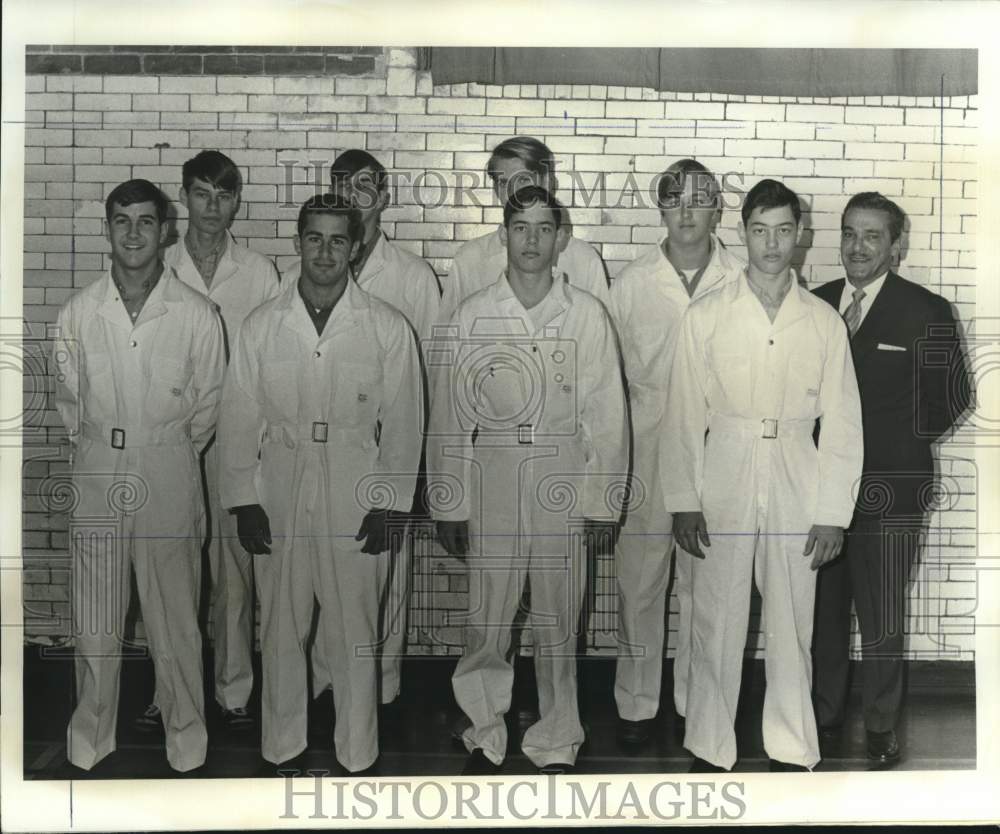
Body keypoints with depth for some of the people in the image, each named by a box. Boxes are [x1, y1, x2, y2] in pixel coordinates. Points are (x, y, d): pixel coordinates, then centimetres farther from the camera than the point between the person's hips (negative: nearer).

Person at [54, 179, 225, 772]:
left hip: (170, 473, -1)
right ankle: (92, 728, 29)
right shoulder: (78, 313, -2)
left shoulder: (197, 314, -7)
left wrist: (168, 455, 9)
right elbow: (68, 398, 11)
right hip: (96, 473, 2)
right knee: (95, 617, 10)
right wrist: (99, 451, 12)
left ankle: (185, 724, 27)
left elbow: (208, 403, 4)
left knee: (175, 612, 7)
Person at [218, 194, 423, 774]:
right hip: (279, 502, 2)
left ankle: (357, 754, 23)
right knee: (281, 629, 12)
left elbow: (404, 422, -1)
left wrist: (388, 505, -5)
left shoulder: (389, 328, -3)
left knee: (355, 633, 6)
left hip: (356, 502, -1)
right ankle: (282, 744, 29)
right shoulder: (262, 325, 2)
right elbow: (240, 417, 4)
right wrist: (243, 501, 0)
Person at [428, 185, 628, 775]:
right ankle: (485, 737, 25)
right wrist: (448, 504, 2)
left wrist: (601, 498, -2)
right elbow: (450, 416, 3)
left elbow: (607, 414, 1)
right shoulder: (474, 316, 1)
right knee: (486, 622, 6)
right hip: (493, 481, 1)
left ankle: (556, 744, 24)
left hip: (563, 483, 0)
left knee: (558, 624, 9)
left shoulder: (587, 315, 0)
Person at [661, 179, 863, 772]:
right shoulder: (706, 316, 1)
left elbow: (842, 422, 3)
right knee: (717, 623, 3)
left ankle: (792, 754, 22)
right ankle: (710, 752, 17)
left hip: (797, 484, 1)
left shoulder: (825, 322, 4)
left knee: (793, 625, 8)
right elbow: (684, 416, -1)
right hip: (725, 482, -1)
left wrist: (833, 512, -2)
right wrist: (683, 501, -6)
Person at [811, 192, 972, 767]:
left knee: (882, 617, 4)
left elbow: (953, 396, 0)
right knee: (824, 610, 13)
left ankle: (881, 727, 22)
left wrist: (905, 440, 0)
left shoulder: (927, 313, -3)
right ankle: (826, 714, 30)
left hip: (889, 490, -3)